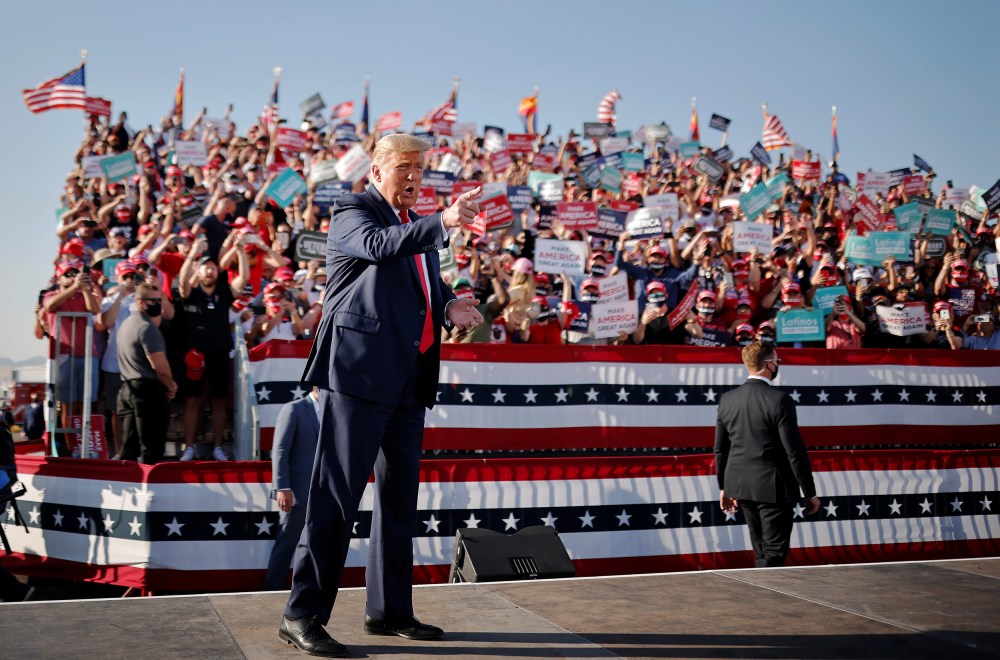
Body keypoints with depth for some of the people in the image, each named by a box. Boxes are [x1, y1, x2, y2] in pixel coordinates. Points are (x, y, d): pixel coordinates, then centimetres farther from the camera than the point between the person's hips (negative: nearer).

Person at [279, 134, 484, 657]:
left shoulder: (417, 226, 22)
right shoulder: (352, 212, -2)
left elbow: (429, 286, 21)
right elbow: (378, 245, -23)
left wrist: (450, 306, -2)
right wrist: (443, 223, -35)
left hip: (409, 379, 8)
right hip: (360, 369, -8)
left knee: (399, 495, 13)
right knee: (337, 493, -8)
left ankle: (388, 610, 24)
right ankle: (302, 615, 0)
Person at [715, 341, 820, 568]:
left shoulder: (727, 399, 3)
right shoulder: (780, 400, -15)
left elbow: (720, 449, 10)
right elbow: (795, 451, -14)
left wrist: (724, 487, 20)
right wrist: (810, 493, -6)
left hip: (741, 486, 7)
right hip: (773, 488, -7)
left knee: (761, 553, 19)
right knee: (774, 554, 1)